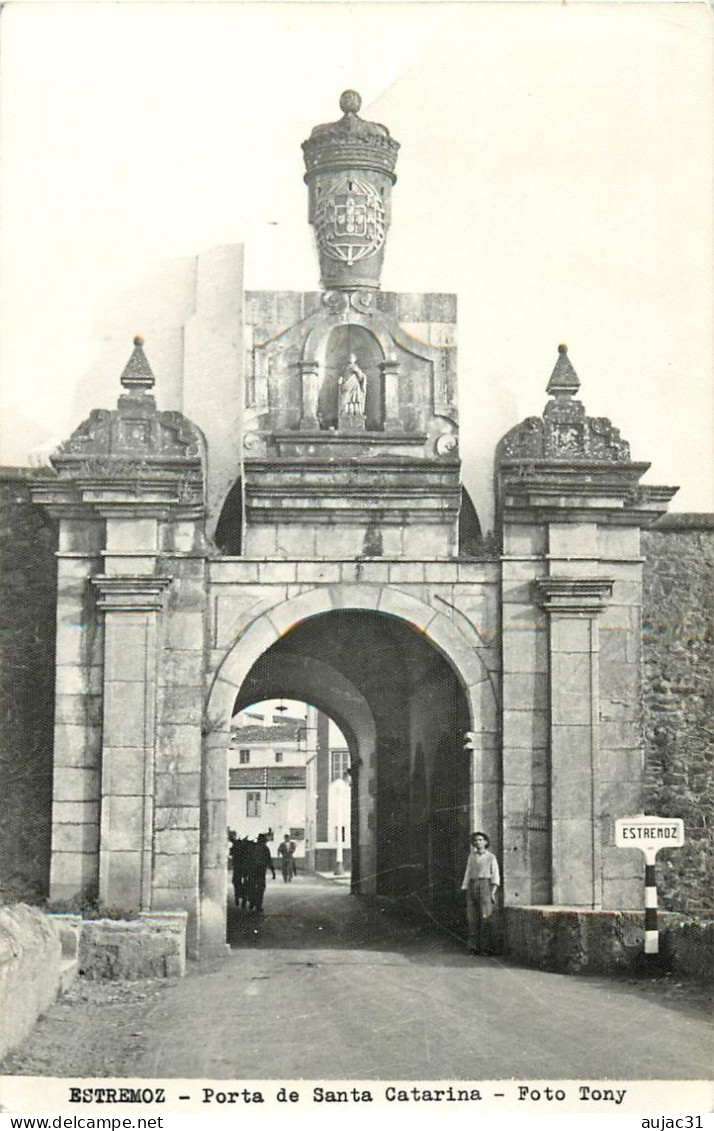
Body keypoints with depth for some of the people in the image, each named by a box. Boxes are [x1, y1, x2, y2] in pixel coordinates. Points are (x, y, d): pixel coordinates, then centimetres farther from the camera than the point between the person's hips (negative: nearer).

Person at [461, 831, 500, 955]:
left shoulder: (491, 857, 8)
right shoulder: (471, 857, 18)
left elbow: (495, 875, 2)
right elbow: (468, 874, 17)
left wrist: (493, 891, -9)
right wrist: (465, 889, 7)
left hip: (486, 885, -4)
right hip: (472, 886, 4)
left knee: (486, 917, -12)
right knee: (472, 918, -4)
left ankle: (486, 947, -12)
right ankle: (473, 946, -4)